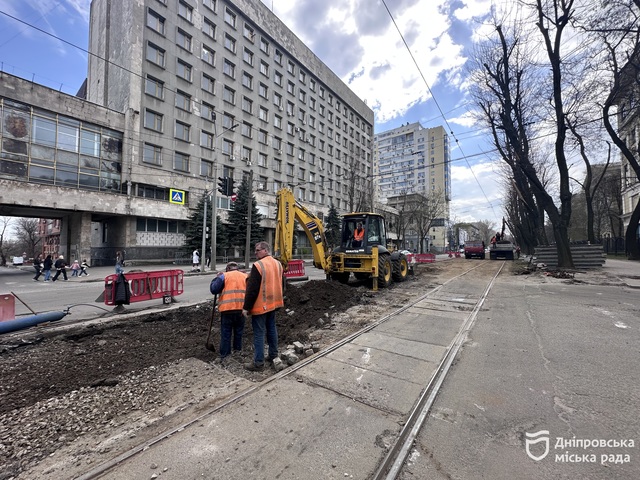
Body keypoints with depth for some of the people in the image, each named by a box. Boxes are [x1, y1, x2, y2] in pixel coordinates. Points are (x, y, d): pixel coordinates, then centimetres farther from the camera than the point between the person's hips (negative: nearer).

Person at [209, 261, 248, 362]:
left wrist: (217, 278, 9)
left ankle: (224, 355, 13)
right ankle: (237, 350, 29)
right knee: (238, 331, 18)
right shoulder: (245, 276, 11)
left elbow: (213, 289, -4)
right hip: (241, 308, 3)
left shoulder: (224, 276, 1)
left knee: (226, 333, 8)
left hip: (227, 309, -3)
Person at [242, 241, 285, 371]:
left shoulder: (258, 265, -19)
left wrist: (246, 307, -12)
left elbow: (252, 289, -19)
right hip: (273, 303, 8)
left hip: (261, 305, -8)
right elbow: (282, 284, 14)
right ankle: (273, 355, 31)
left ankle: (258, 362, 10)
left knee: (259, 333, 1)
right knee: (271, 328, 19)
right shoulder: (278, 264, 6)